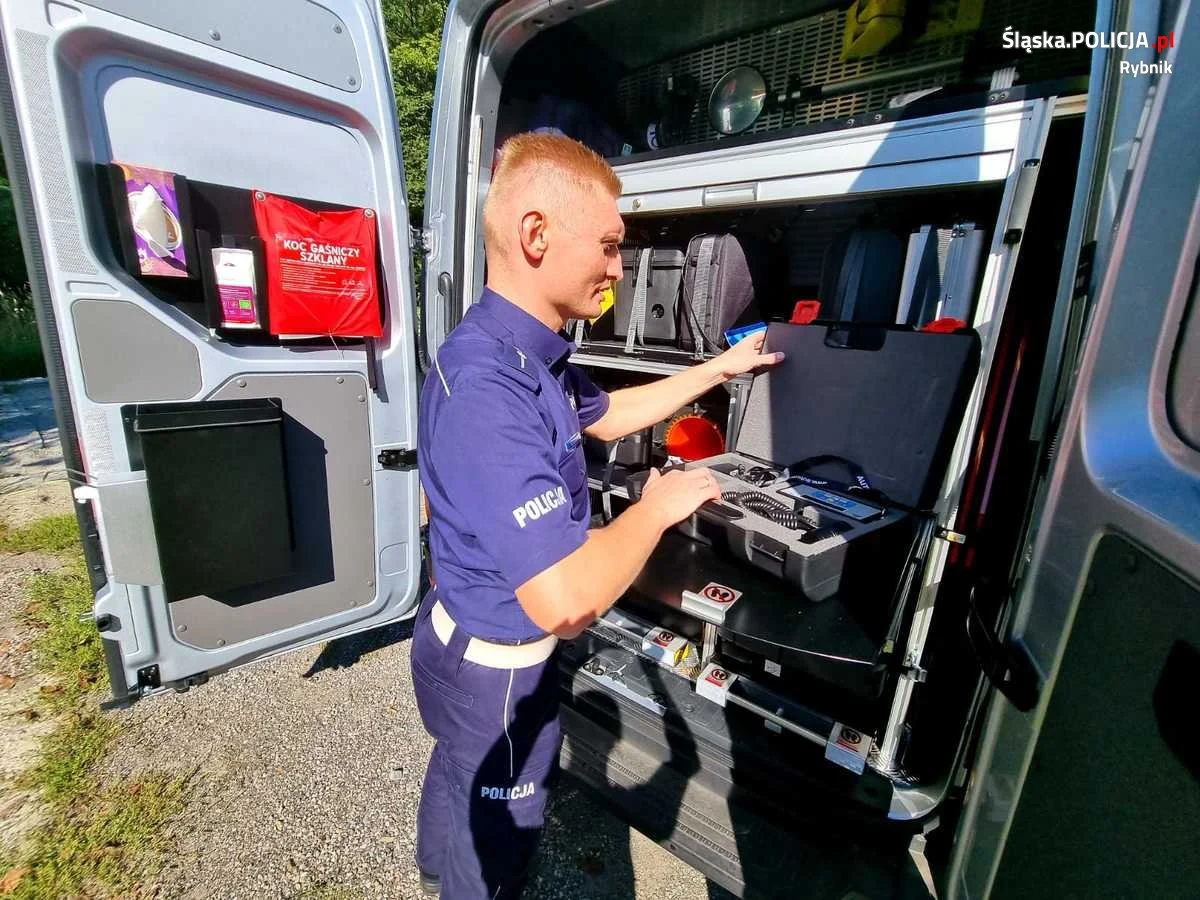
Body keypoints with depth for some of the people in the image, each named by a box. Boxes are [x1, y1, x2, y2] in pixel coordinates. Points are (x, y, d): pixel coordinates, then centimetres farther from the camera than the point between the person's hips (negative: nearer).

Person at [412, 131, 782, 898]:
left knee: (459, 772, 37)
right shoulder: (487, 388, -37)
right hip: (498, 665, -10)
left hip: (466, 636, 10)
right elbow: (567, 599, -40)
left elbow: (606, 416, 13)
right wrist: (659, 508, -22)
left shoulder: (531, 354, -3)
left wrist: (720, 369, 12)